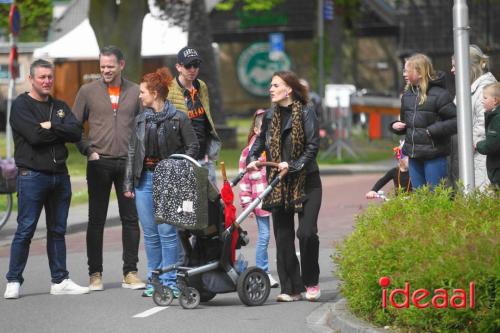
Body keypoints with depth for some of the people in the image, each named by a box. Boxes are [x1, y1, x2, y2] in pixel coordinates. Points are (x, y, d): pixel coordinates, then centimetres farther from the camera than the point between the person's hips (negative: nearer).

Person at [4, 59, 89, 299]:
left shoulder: (60, 107, 15)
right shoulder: (21, 106, -3)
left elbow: (77, 133, 0)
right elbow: (34, 136, -17)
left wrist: (51, 126, -12)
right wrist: (61, 131, -5)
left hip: (60, 175, 6)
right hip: (32, 174, -6)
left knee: (58, 230, 10)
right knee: (25, 230, -7)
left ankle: (60, 281, 15)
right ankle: (13, 281, -1)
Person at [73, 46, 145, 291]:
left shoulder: (135, 92, 6)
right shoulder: (88, 91, 4)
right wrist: (88, 150, -4)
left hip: (128, 163, 1)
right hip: (99, 163, -1)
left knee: (131, 218, 2)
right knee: (96, 220, 3)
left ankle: (130, 273, 8)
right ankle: (95, 273, 9)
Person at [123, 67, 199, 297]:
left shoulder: (178, 118, -3)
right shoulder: (141, 120, 11)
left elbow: (192, 147, 0)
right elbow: (132, 152, 14)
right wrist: (128, 184, 10)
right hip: (145, 179, 5)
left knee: (167, 231, -7)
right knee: (150, 233, 6)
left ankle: (169, 281, -1)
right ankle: (154, 280, 14)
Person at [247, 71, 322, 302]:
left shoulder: (306, 113, -6)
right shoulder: (270, 116, 9)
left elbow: (313, 146, -10)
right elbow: (260, 140, 19)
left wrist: (292, 165, -20)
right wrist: (252, 159, 0)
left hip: (306, 181, -5)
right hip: (279, 184, 5)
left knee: (307, 233, -13)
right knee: (283, 236, 1)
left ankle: (311, 283, 7)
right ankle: (291, 289, 7)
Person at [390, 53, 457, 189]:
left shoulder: (439, 94, -11)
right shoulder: (407, 95, 10)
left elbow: (456, 121, -14)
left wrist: (433, 130, -19)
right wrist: (395, 126, 3)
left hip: (434, 157, -7)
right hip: (414, 157, 7)